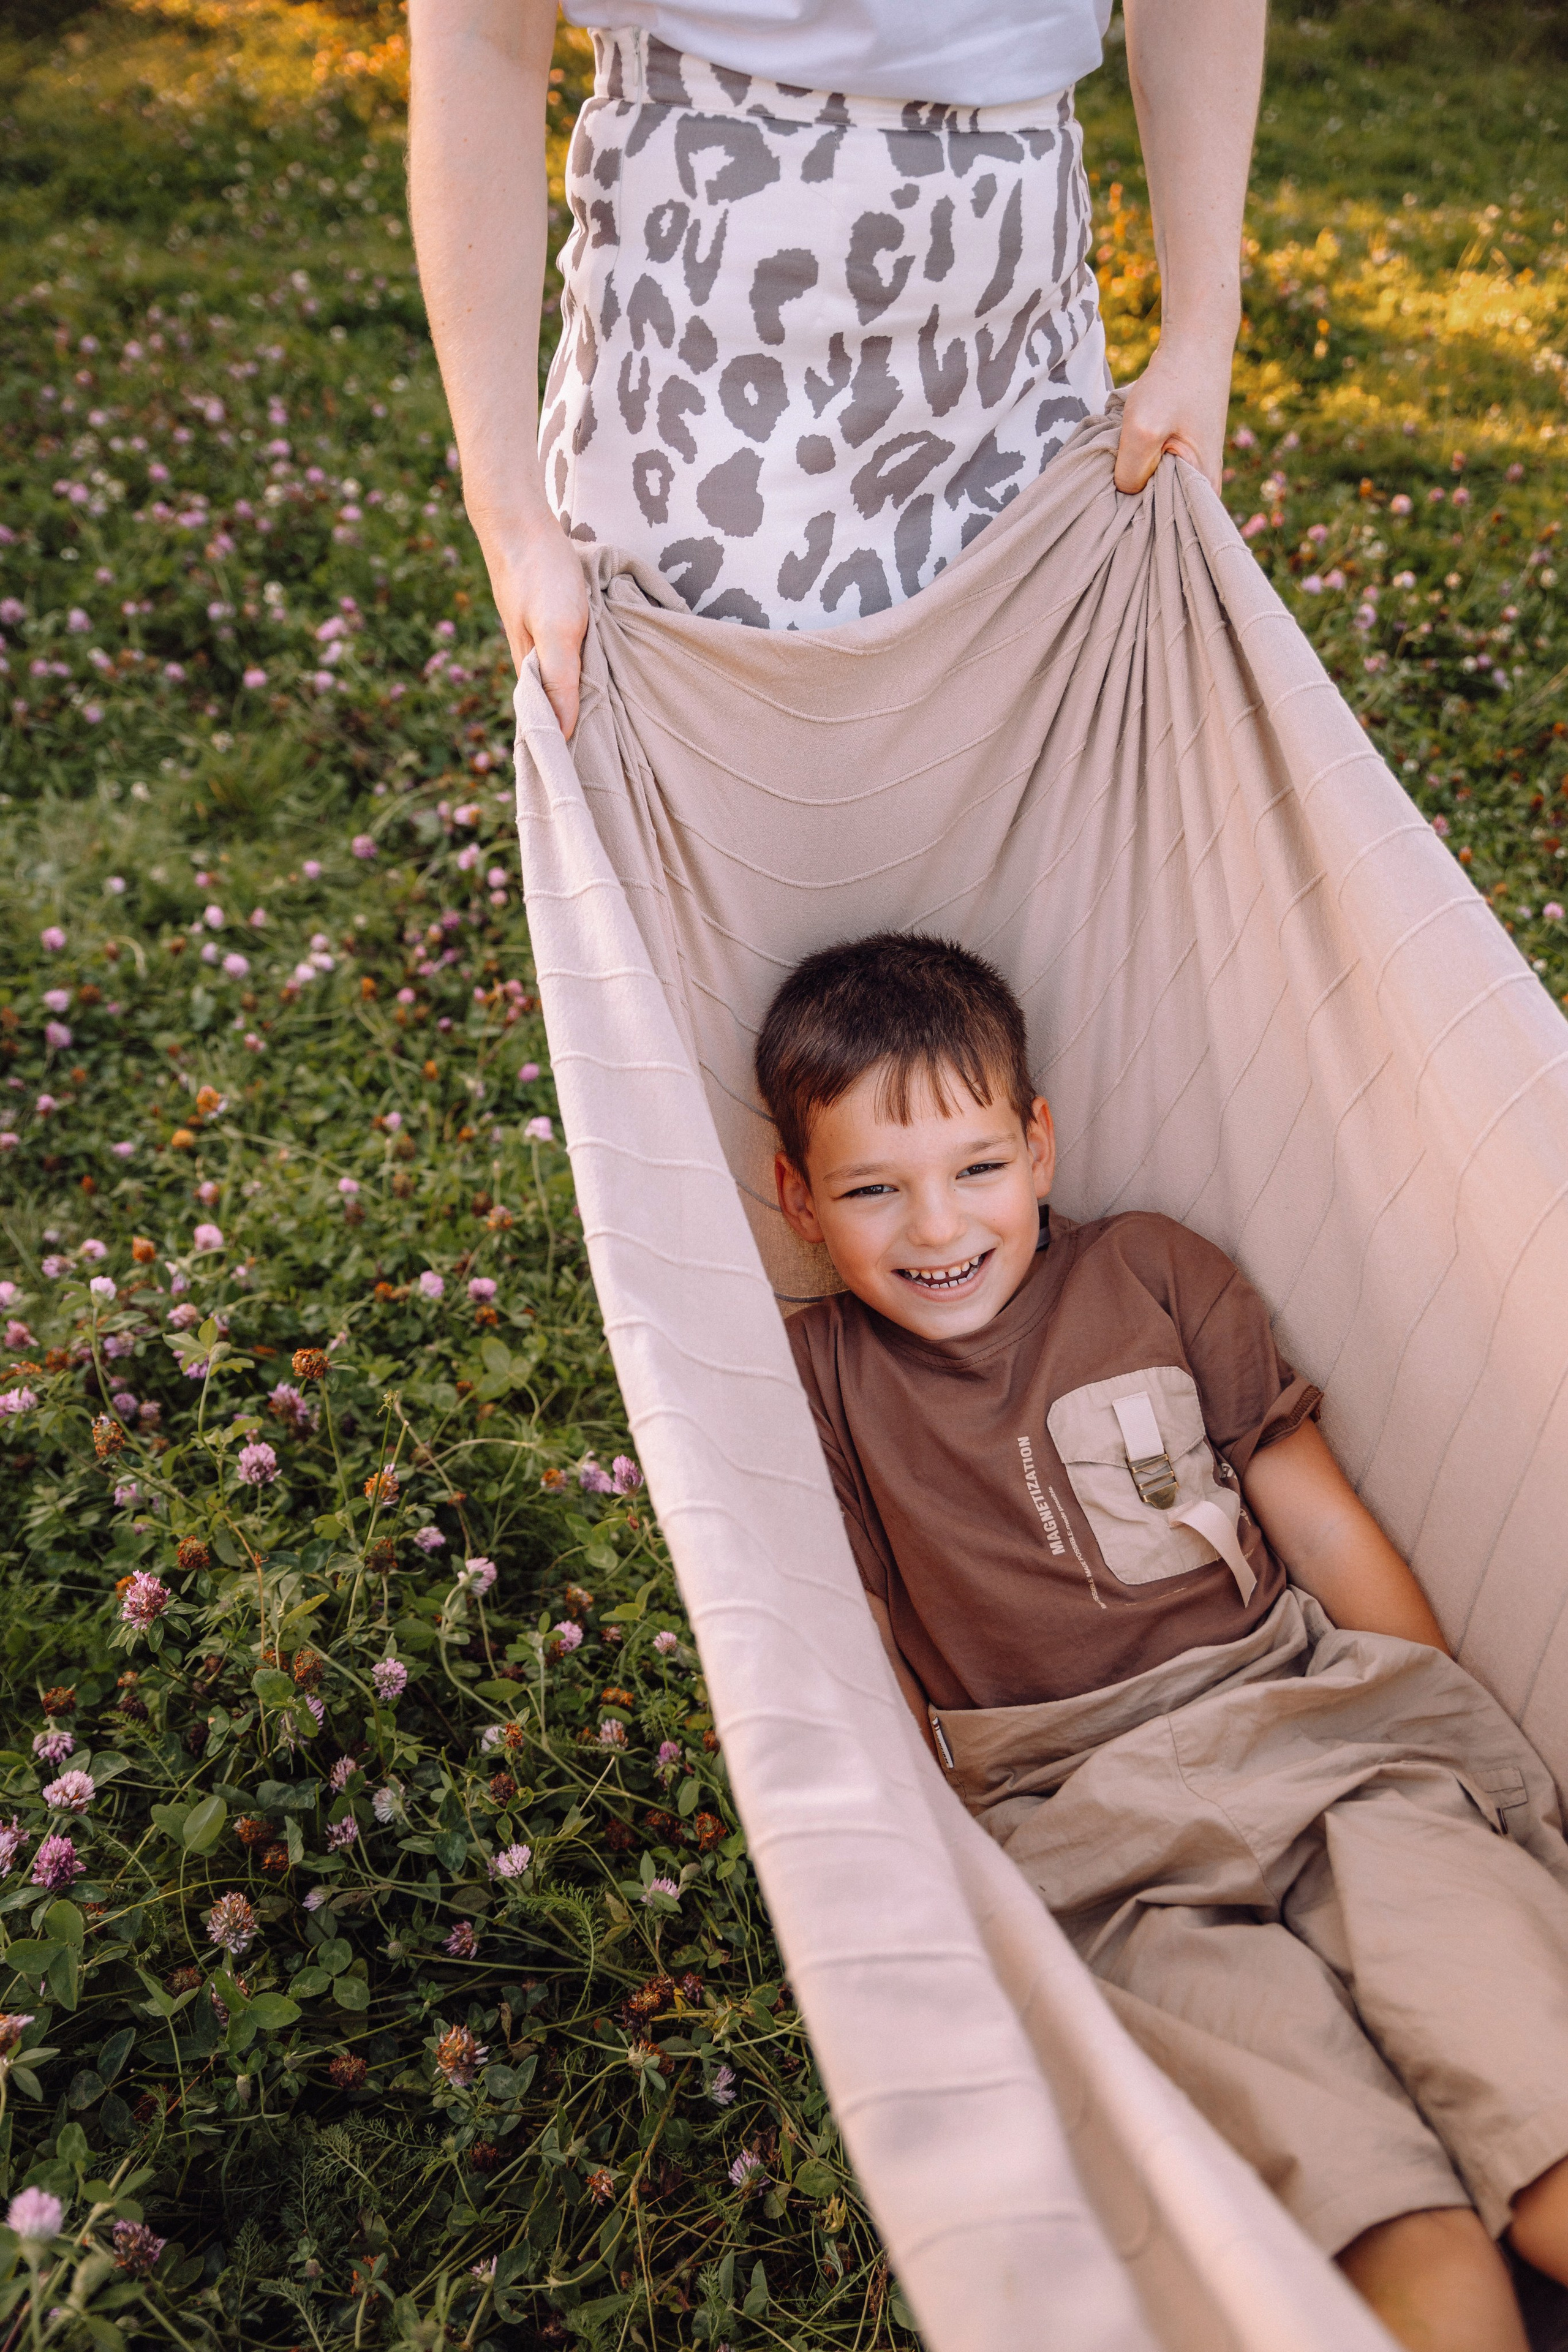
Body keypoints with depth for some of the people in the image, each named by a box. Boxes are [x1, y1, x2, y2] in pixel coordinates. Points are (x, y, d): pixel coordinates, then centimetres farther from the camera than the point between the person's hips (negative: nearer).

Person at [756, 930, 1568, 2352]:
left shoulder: (1155, 1271, 12)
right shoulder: (814, 1376, 8)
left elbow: (1327, 1525, 13)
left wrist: (1453, 1731, 7)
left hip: (1301, 1710, 2)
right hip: (1076, 1811, -2)